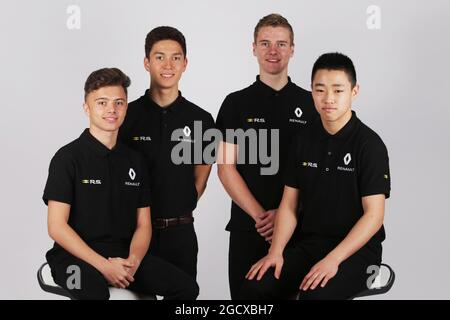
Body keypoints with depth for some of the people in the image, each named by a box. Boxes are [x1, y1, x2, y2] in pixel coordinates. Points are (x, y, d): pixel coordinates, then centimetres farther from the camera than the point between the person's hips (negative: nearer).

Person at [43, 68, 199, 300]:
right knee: (94, 291, -39)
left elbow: (143, 224, 12)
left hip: (124, 256, 6)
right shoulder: (68, 157, -3)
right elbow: (57, 227, -10)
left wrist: (133, 261, -9)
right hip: (76, 255, -6)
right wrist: (103, 265, -18)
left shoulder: (134, 161, 13)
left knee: (186, 287, -15)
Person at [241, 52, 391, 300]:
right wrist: (276, 252, -5)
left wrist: (333, 260, -21)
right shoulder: (304, 141, 8)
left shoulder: (369, 144, -9)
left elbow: (373, 215, -13)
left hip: (357, 249, -5)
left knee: (314, 295, -33)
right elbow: (289, 205, 10)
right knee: (254, 288, -17)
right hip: (309, 243, 5)